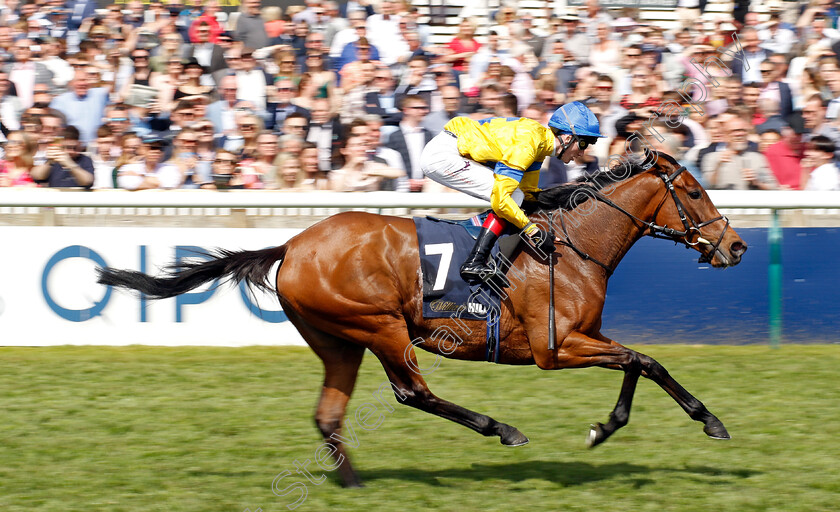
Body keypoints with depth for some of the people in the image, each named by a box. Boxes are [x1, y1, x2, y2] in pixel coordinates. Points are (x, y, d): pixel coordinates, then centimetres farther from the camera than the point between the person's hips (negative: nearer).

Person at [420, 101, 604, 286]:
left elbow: (529, 191, 22)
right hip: (441, 155, -10)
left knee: (516, 196, 10)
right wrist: (532, 230, -16)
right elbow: (500, 199, -23)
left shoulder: (539, 139, 10)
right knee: (511, 196, -14)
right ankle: (474, 263, -18)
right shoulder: (527, 144, -20)